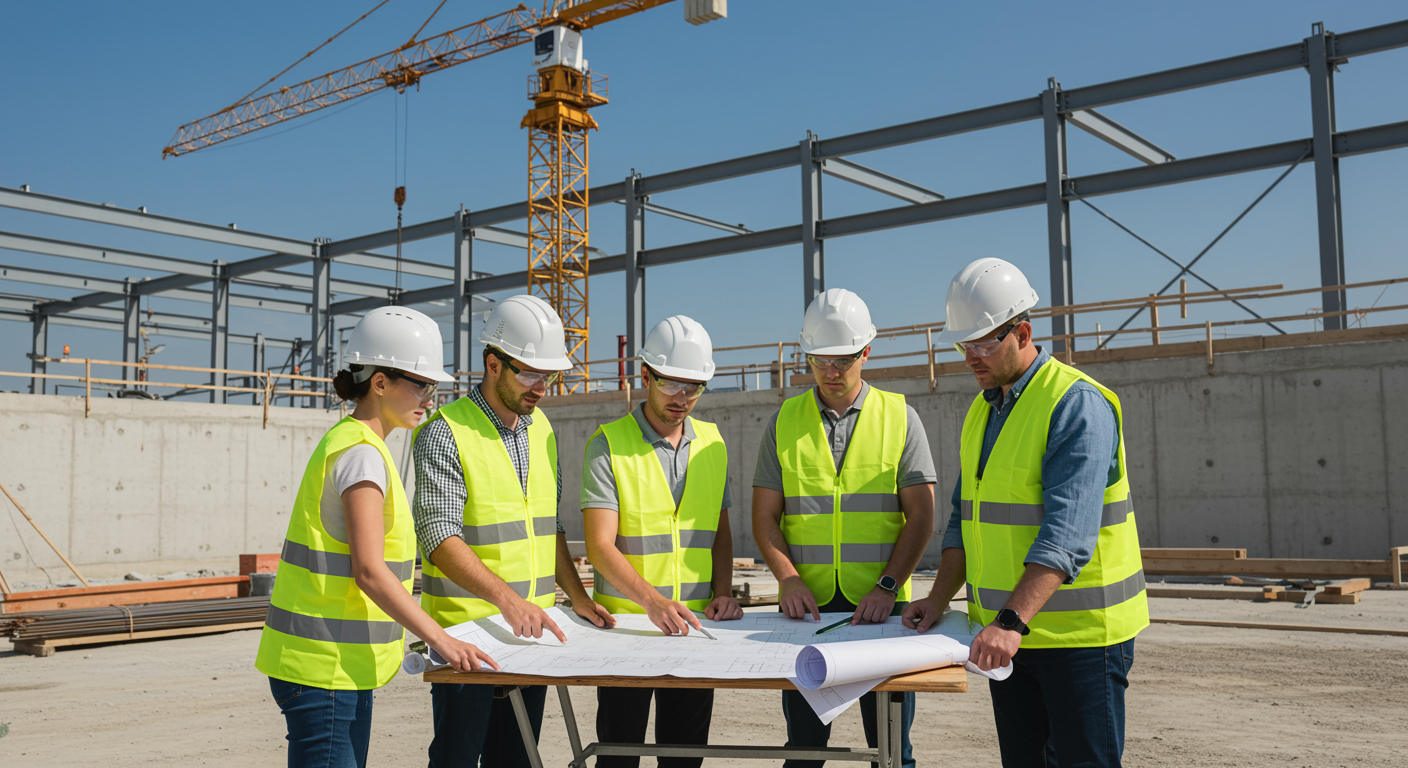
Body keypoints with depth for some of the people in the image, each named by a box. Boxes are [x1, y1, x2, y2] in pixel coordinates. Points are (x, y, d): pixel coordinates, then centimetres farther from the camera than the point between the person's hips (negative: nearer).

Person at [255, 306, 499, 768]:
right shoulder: (362, 453, -16)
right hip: (324, 664, -10)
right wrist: (439, 639, -24)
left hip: (342, 662, 10)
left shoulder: (349, 443, 15)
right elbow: (369, 570, -23)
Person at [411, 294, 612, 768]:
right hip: (465, 629, -6)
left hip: (529, 627, 6)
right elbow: (441, 539, -21)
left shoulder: (541, 430, 11)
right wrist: (506, 597, -33)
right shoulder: (445, 433, -12)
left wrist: (577, 598, 9)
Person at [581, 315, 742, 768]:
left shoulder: (711, 443, 8)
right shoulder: (609, 445, -9)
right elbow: (600, 546, -16)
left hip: (694, 625, 4)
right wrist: (653, 602, -29)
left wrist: (722, 592, -2)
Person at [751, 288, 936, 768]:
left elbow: (920, 516, -1)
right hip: (806, 604, 1)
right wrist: (789, 579, -11)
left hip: (881, 606, -1)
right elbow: (765, 517, 5)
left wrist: (886, 587, -13)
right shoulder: (785, 422, 7)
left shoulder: (899, 417, 4)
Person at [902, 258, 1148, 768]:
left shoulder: (1078, 403, -16)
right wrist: (939, 599, 3)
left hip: (1080, 630, -8)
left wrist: (1013, 622, -34)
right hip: (1005, 631, 8)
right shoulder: (982, 410, 11)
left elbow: (1067, 534, -26)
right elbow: (967, 515, 15)